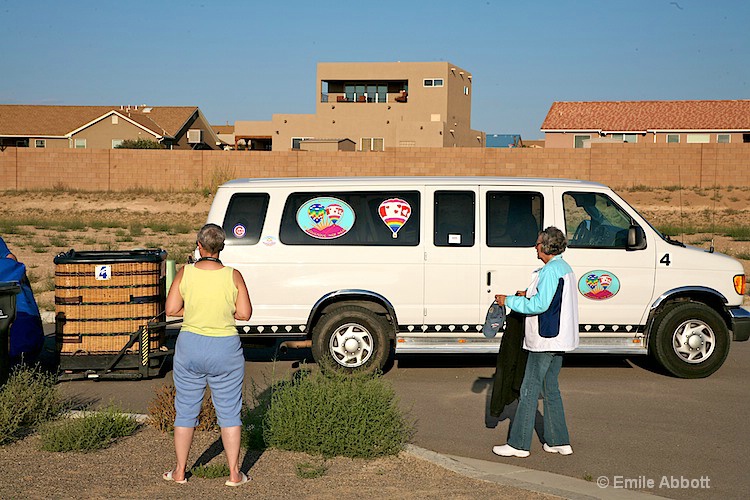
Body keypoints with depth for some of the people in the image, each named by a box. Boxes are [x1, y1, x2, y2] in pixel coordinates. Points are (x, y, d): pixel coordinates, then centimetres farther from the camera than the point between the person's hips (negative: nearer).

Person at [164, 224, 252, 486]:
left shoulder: (185, 273, -7)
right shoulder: (233, 276, -9)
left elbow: (171, 309, -6)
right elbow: (244, 314, -6)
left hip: (190, 347, 1)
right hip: (226, 349, -1)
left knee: (185, 411, 13)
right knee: (229, 412, 10)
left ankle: (180, 472, 22)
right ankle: (234, 473, 14)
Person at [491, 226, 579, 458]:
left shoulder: (551, 270, -17)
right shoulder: (564, 268, 14)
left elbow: (540, 305, -22)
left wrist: (509, 301, -13)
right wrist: (529, 295, 17)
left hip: (545, 340, -10)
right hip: (558, 339, 10)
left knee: (529, 390, -4)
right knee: (550, 389, 16)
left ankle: (518, 444, 0)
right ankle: (559, 441, 19)